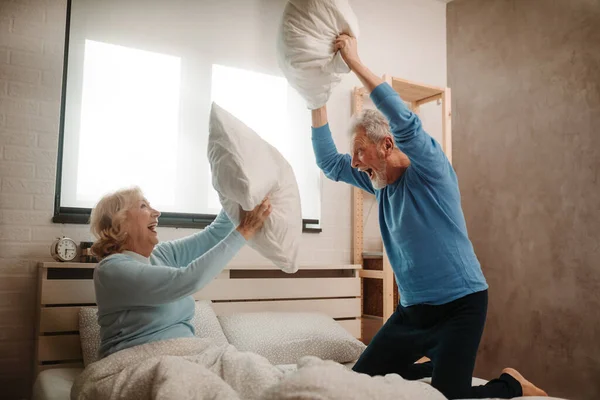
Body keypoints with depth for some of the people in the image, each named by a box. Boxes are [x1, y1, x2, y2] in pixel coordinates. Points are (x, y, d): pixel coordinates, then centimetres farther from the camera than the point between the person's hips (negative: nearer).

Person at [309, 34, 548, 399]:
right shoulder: (381, 181, 6)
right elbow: (330, 164, 9)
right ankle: (439, 365, 29)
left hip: (459, 306, -7)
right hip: (412, 309, 8)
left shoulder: (430, 171, -14)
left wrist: (356, 63, -28)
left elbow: (405, 122, -32)